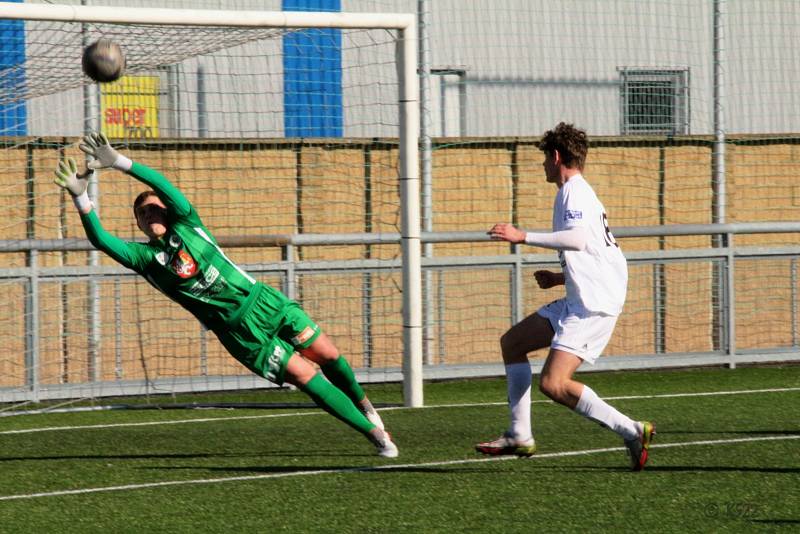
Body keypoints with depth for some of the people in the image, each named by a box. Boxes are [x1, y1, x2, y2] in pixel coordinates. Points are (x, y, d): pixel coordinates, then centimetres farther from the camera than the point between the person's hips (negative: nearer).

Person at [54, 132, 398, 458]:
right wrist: (80, 196, -28)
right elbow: (101, 240, -16)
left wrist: (118, 162, -25)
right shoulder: (144, 258, -1)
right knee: (305, 376, -9)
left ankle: (359, 401, 32)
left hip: (263, 301, 2)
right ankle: (374, 432, 0)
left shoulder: (187, 225, 1)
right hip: (240, 332, -2)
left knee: (327, 355, 1)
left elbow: (161, 183, -14)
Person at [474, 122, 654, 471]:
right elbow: (590, 254, 27)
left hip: (593, 305, -11)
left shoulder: (574, 192, -9)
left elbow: (578, 238, -28)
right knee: (512, 342, 18)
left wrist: (523, 237, -25)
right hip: (579, 301, 11)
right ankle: (520, 436, 17)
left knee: (552, 384, -19)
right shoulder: (578, 193, 22)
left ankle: (631, 431, -16)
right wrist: (558, 278, 22)